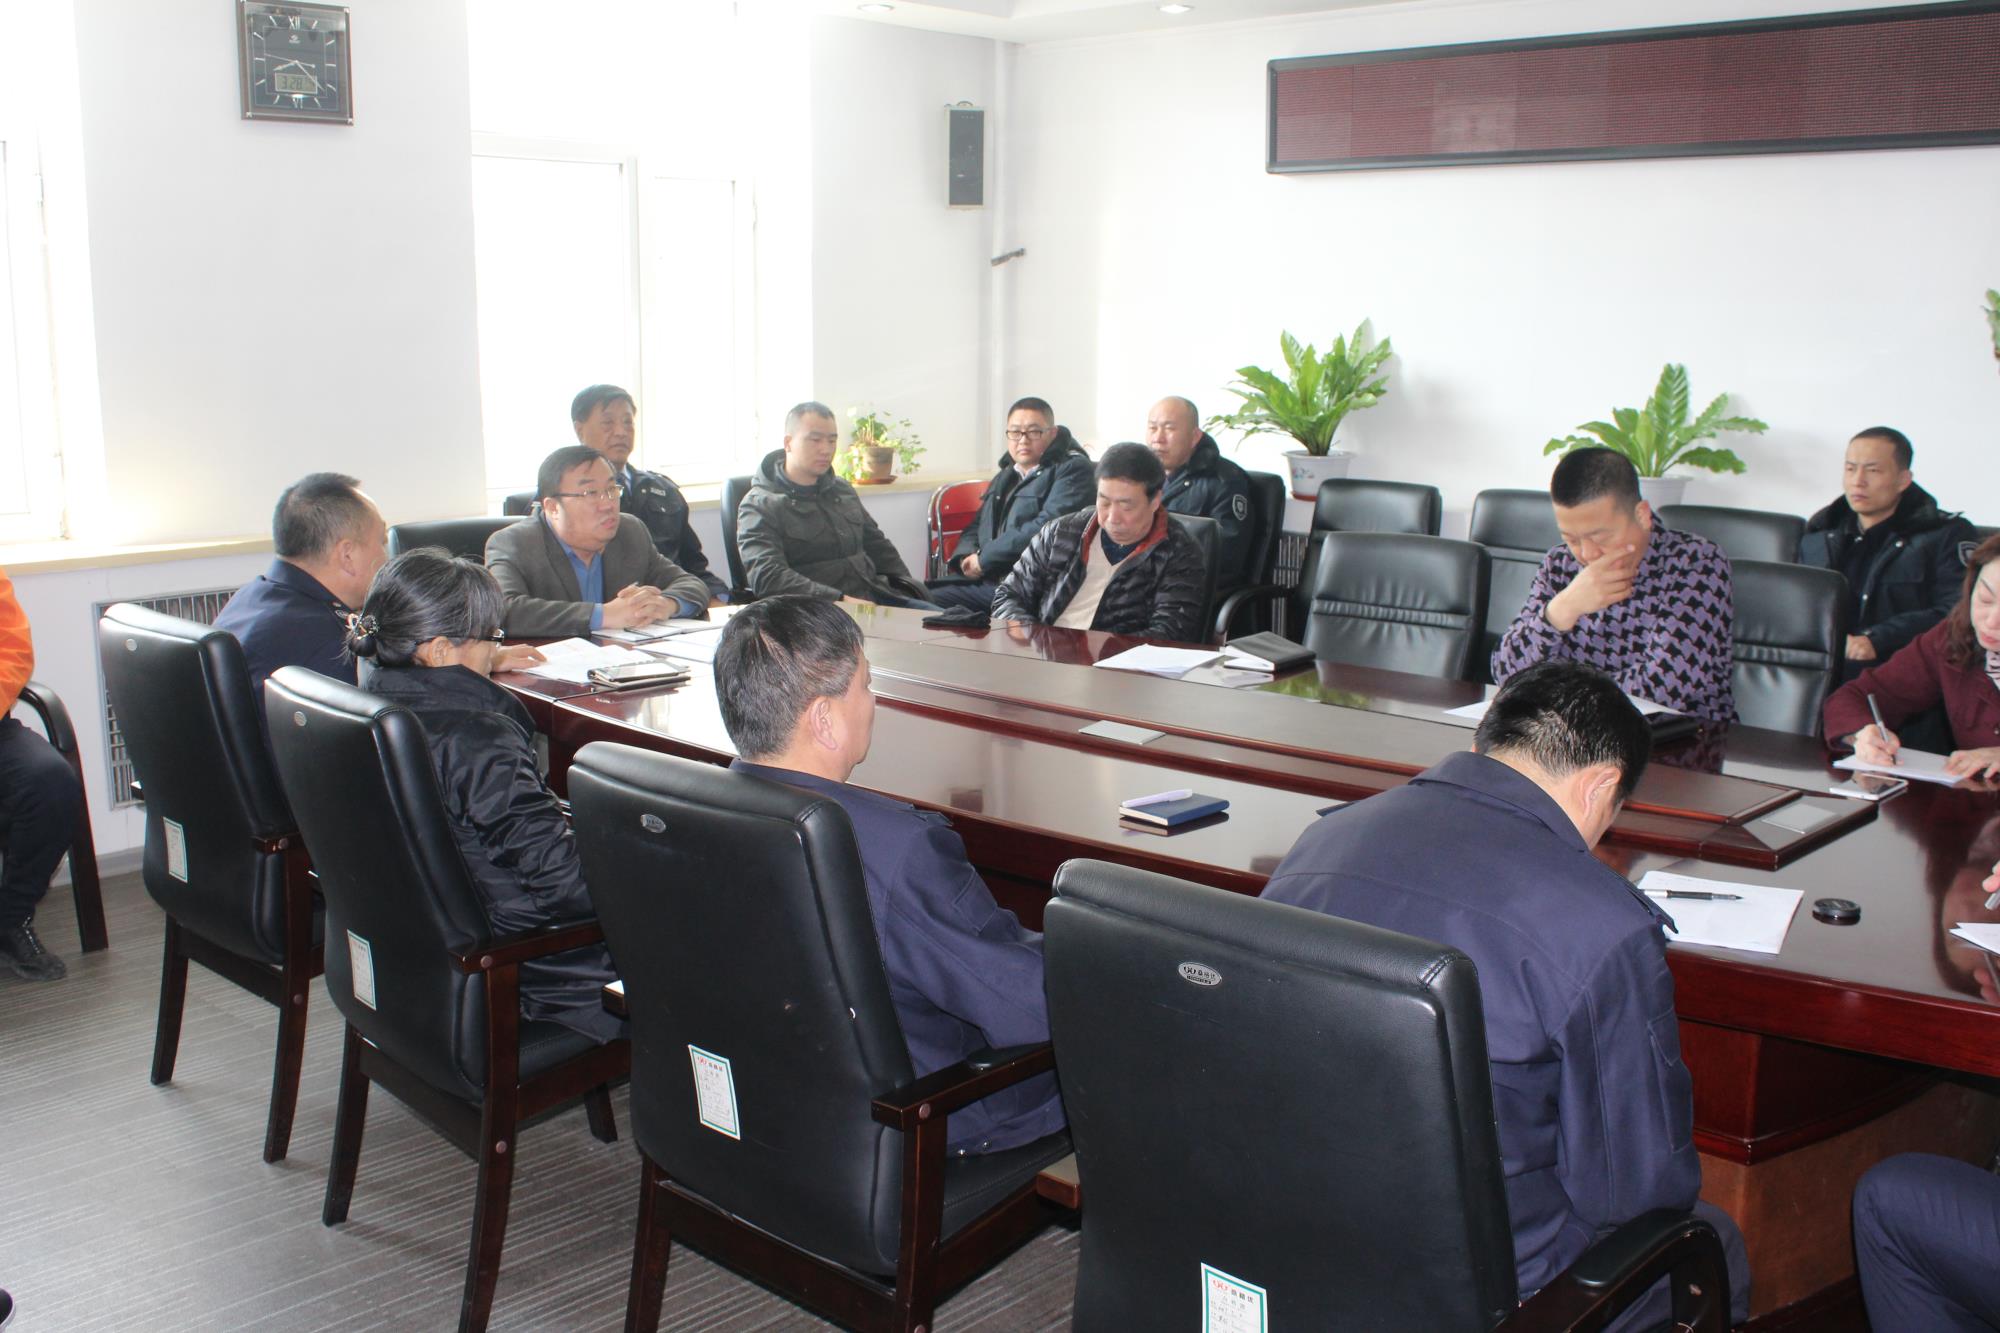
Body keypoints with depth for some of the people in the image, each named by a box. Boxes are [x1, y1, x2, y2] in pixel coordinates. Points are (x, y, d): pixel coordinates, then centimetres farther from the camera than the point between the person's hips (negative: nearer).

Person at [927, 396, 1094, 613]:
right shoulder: (1004, 476, 26)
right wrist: (967, 556, 3)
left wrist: (984, 558, -11)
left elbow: (1047, 527, -14)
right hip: (984, 581, 8)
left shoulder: (1072, 469, -1)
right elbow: (977, 526, 29)